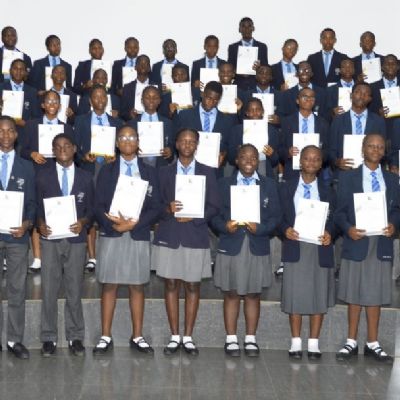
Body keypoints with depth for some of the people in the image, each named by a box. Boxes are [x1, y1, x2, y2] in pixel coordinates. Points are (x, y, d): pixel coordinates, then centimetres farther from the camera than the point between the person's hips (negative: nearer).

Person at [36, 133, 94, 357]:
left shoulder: (85, 177, 8)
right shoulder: (43, 176, 7)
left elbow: (91, 209, 8)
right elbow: (37, 206, 5)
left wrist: (83, 222, -12)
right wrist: (40, 224, -13)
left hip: (76, 239, 0)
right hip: (50, 239, 0)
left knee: (75, 290, 6)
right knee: (49, 290, 1)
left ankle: (75, 337, 15)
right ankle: (49, 338, 11)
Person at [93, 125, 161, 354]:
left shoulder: (149, 172, 10)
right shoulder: (107, 171, 10)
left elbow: (156, 207, 2)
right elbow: (98, 205, 3)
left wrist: (134, 223, -12)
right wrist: (113, 224, -15)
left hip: (139, 235, 0)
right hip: (111, 234, 0)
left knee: (137, 286, 3)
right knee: (109, 285, 1)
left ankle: (137, 337, 10)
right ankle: (106, 337, 6)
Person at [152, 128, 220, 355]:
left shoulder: (207, 173, 7)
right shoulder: (165, 172, 9)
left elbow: (214, 206, 2)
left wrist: (194, 217, -12)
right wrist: (167, 209, -15)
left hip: (196, 236, -1)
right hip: (169, 236, 1)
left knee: (193, 286, 3)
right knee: (171, 285, 3)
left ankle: (188, 337, 12)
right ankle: (175, 336, 12)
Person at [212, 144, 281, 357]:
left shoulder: (269, 185, 8)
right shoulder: (224, 184, 7)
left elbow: (276, 216, 3)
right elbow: (214, 215, 3)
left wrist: (260, 228, -14)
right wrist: (225, 226, -16)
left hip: (257, 247, 1)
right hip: (231, 246, 0)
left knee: (253, 295, 7)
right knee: (231, 294, 5)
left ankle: (250, 339, 16)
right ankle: (231, 339, 14)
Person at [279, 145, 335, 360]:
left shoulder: (327, 191, 10)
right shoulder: (286, 188, 8)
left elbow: (333, 219, 6)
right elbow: (279, 216, 4)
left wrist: (329, 233, -14)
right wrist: (285, 229, -15)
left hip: (320, 247, 1)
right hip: (295, 246, -1)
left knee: (319, 294, 3)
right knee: (294, 294, 1)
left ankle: (314, 342, 13)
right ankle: (296, 341, 12)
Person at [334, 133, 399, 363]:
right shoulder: (348, 178, 4)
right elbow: (340, 211, 1)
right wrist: (348, 228, -17)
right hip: (356, 242, -2)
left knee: (375, 295, 7)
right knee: (354, 295, 5)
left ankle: (372, 344, 17)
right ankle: (352, 343, 15)